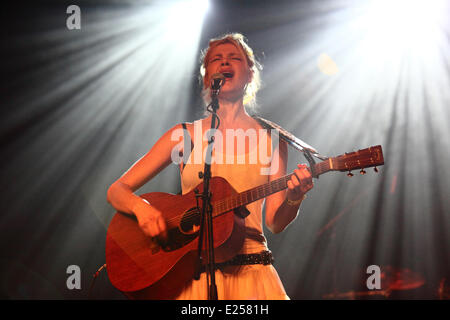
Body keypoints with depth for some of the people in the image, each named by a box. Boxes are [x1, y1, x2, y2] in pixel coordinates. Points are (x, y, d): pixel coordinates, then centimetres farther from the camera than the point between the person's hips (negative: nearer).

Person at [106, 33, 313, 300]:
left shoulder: (271, 138, 8)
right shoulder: (185, 135, 7)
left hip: (249, 269, 0)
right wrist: (140, 206, -14)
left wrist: (294, 199, -13)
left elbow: (275, 222, 7)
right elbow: (117, 191, 7)